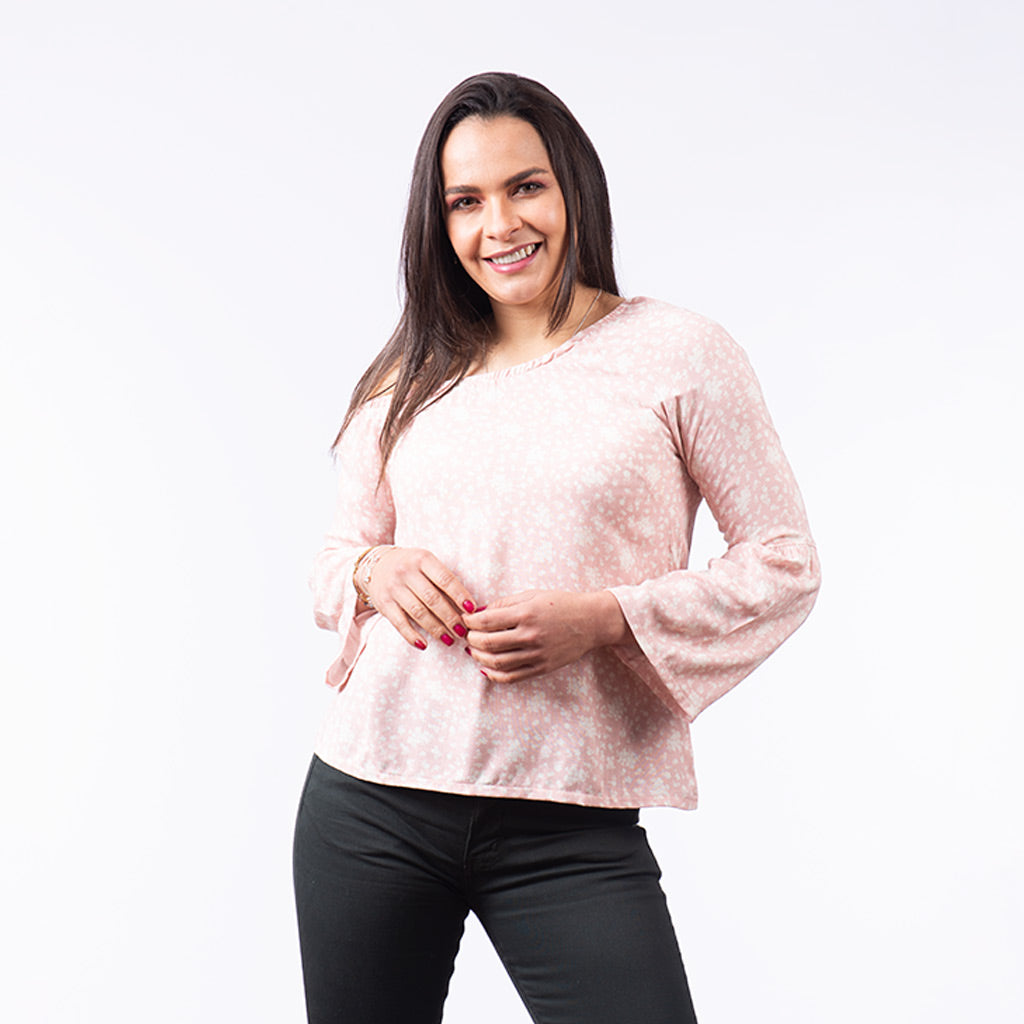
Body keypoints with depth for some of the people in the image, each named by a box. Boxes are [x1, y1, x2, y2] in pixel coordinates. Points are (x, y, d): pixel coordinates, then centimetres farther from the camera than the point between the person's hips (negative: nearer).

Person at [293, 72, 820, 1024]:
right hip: (370, 798, 4)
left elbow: (785, 563, -2)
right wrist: (375, 570, -7)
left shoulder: (678, 353, -2)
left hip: (569, 825, -3)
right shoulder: (409, 378, 10)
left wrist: (605, 617, -16)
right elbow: (336, 559, 17)